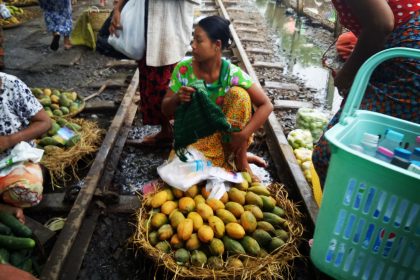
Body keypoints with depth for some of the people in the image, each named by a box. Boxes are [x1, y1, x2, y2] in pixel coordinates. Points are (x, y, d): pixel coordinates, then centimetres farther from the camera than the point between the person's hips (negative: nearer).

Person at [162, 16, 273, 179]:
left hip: (225, 134, 0)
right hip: (193, 135, 1)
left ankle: (240, 161, -11)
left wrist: (244, 135, -27)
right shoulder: (183, 69, -12)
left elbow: (266, 105, -16)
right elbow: (166, 110, -5)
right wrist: (178, 99, -28)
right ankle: (227, 158, 1)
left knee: (238, 93, -25)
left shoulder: (232, 74, -17)